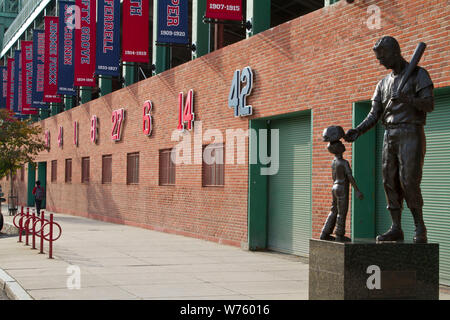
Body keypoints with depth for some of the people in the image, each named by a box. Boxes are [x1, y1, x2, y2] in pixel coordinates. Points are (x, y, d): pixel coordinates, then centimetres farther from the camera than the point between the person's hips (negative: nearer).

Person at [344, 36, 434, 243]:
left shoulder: (418, 74, 1)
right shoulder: (384, 83, 19)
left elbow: (429, 105, -10)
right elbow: (374, 115, 13)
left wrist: (408, 99, -29)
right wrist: (357, 131, -5)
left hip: (411, 134, -6)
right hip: (390, 136, 6)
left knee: (409, 181, -14)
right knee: (390, 182, 0)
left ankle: (420, 228, -5)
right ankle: (396, 228, 3)